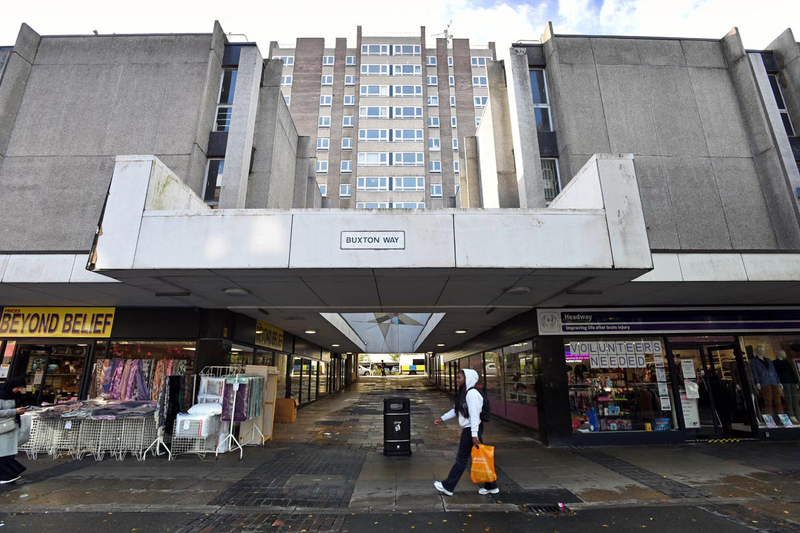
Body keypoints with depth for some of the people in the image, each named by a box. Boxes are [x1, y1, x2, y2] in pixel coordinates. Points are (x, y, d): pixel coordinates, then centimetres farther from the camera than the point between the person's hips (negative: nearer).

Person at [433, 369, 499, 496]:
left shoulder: (472, 394, -21)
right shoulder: (464, 393, 10)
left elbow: (474, 415, -25)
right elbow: (456, 409, 18)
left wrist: (474, 435, -26)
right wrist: (442, 419, 19)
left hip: (472, 430, -9)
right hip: (468, 429, 9)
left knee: (461, 459, 4)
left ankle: (447, 486, 16)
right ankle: (491, 486, 27)